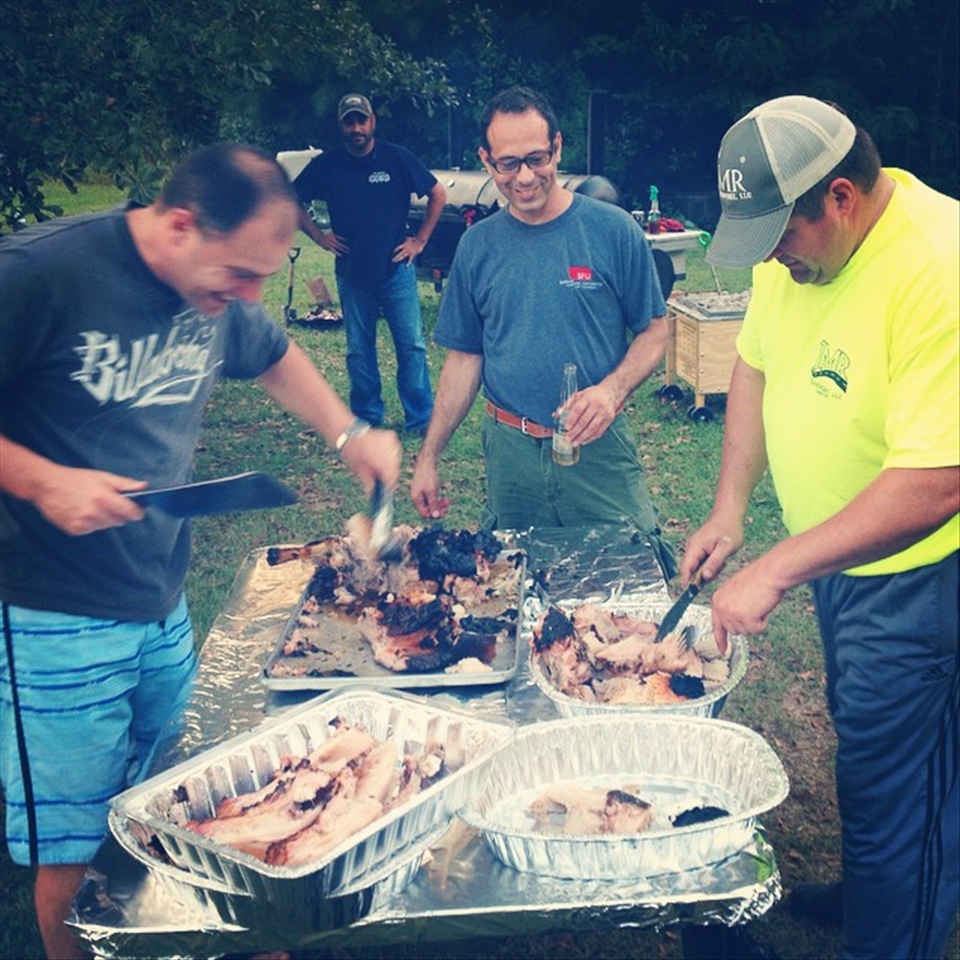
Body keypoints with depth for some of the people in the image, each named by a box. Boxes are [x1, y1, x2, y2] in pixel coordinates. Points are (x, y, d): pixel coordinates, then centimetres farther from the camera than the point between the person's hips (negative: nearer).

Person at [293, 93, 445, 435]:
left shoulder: (396, 158, -4)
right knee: (359, 349, 9)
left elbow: (438, 194, 3)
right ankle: (367, 418, 21)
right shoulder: (326, 165, 0)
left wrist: (420, 240, 0)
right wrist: (319, 236, 3)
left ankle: (420, 420, 6)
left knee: (411, 345, -1)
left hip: (396, 269, -2)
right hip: (352, 274, 2)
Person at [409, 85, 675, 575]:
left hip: (598, 448, -2)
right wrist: (429, 456, 8)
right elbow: (464, 357, 10)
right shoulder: (477, 245, 4)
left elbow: (654, 332, 0)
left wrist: (613, 389, -19)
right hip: (510, 454, 2)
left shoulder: (613, 230, -4)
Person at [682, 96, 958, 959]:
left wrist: (775, 571, -30)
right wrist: (730, 510, 1)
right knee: (864, 738, 25)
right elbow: (757, 365, 9)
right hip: (837, 548, 8)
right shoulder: (796, 240, -5)